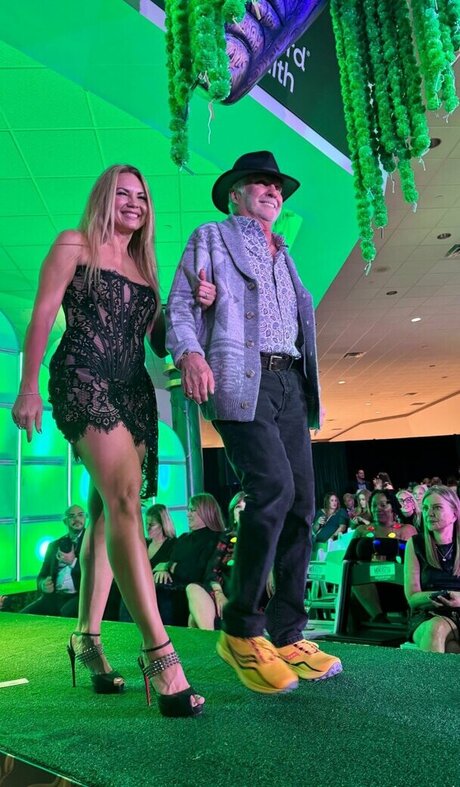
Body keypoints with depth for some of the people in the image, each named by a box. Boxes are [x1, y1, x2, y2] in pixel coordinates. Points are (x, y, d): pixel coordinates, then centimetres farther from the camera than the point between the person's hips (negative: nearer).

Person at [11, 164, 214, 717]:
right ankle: (158, 653, -23)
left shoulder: (144, 266, 22)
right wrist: (28, 387, -8)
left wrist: (191, 305, -1)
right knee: (124, 501, -21)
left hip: (133, 389, 6)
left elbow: (159, 341, 16)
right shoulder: (74, 245, 8)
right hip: (83, 379, -6)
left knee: (105, 516, 6)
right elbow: (42, 315, 0)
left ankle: (87, 638, 18)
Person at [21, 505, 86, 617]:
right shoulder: (54, 545, 21)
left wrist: (73, 561, -11)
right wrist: (43, 585, -3)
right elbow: (42, 575, 20)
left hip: (80, 595, -5)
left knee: (67, 613, -35)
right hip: (54, 596, 5)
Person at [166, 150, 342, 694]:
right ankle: (240, 629, -6)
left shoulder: (283, 256, 30)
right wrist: (189, 353, -17)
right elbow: (180, 304, 2)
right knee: (272, 488, -23)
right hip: (241, 380, -6)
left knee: (301, 504, -2)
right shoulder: (211, 237, 13)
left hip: (289, 384, 7)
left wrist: (308, 390, 9)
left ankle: (287, 639, 9)